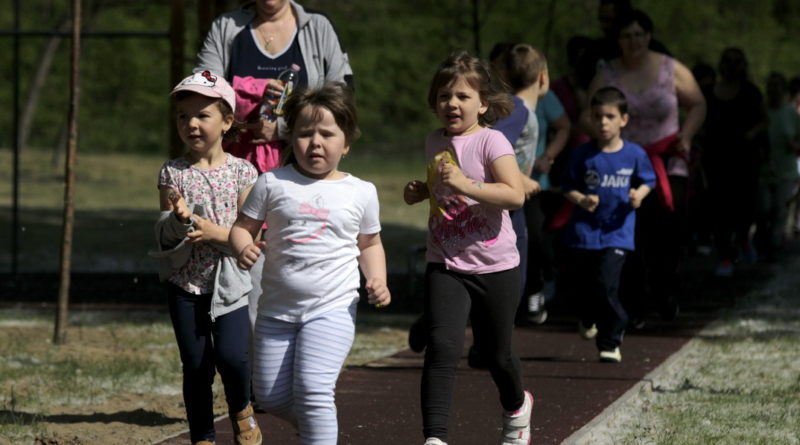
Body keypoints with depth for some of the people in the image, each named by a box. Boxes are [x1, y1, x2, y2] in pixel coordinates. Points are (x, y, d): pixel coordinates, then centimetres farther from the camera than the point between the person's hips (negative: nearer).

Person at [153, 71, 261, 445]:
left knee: (232, 356, -15)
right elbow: (163, 237, -3)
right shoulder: (173, 173, 1)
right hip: (185, 284, 1)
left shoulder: (242, 172, -1)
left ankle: (241, 410, 15)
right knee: (196, 367, 3)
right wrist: (177, 219, -23)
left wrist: (217, 233, -20)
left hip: (230, 282, -1)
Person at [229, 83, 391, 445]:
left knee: (313, 389, -19)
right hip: (277, 308, 2)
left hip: (332, 309, -2)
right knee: (270, 395, 8)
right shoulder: (273, 184, 0)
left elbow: (370, 243, 16)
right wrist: (243, 248, -18)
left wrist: (377, 281, -1)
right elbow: (242, 227, 5)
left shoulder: (361, 193, 3)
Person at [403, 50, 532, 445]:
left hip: (495, 266, -3)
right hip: (445, 265, 3)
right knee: (442, 346, -17)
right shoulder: (434, 143, 7)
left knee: (495, 354, 13)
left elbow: (515, 195, -24)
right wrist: (421, 191, 7)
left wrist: (464, 184, -32)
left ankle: (517, 406, 45)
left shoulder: (491, 142, -11)